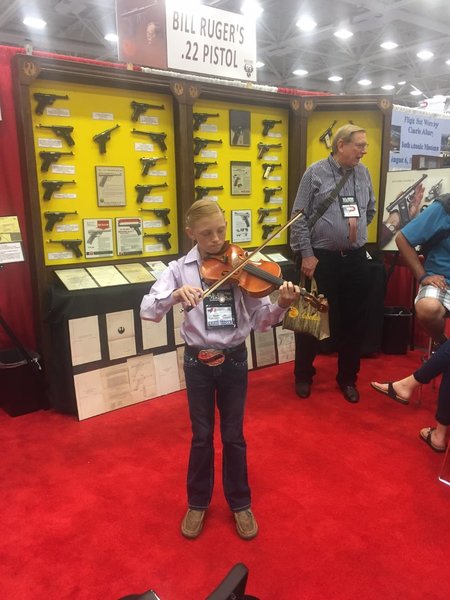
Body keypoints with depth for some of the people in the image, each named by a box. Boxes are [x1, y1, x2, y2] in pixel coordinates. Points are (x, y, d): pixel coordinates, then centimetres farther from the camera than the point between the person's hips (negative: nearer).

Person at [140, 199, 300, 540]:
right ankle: (198, 503, 37)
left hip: (234, 360, 0)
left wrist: (281, 305, -26)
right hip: (198, 362, 0)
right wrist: (176, 294, -36)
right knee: (202, 436, 14)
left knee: (233, 436, 14)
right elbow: (148, 310, -18)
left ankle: (240, 504, 35)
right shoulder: (180, 269, -6)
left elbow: (260, 320, -7)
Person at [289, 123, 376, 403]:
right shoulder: (316, 173, -6)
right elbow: (299, 218, -8)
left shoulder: (363, 173, 8)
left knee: (354, 321, 11)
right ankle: (304, 375, 27)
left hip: (356, 259, 5)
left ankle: (348, 377, 30)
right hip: (322, 259, -4)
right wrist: (307, 254, -11)